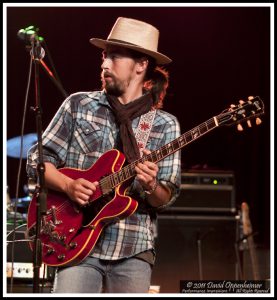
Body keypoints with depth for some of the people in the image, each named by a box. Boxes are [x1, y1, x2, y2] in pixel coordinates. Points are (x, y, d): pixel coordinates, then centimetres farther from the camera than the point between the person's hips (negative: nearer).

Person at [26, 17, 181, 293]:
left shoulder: (165, 125, 6)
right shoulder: (79, 105, 7)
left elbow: (166, 199, 4)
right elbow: (37, 159, 6)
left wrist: (151, 188, -18)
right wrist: (68, 185, -11)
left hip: (134, 251, 1)